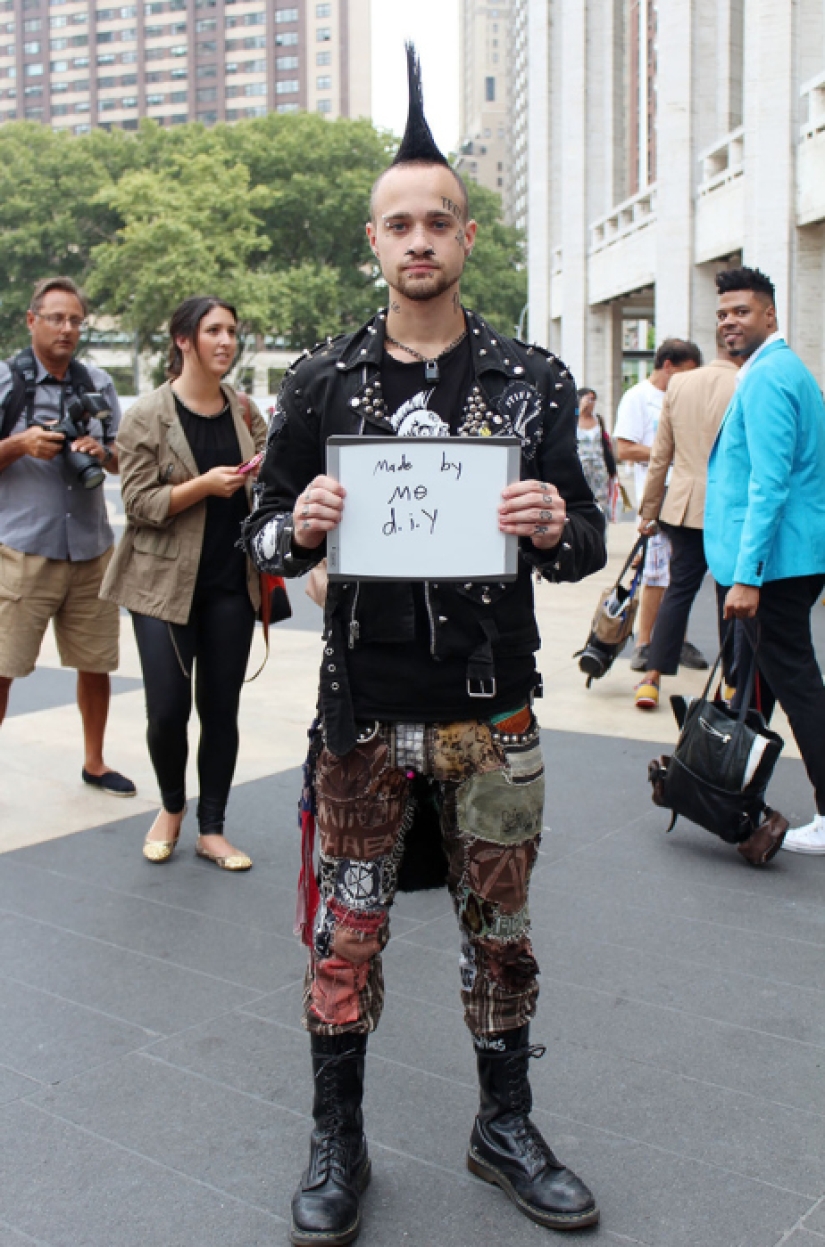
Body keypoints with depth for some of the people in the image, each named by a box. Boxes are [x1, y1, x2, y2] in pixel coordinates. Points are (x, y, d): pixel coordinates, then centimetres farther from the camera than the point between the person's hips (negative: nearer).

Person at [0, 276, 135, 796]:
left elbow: (124, 459, 14)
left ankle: (94, 763, 28)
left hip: (92, 549, 4)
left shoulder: (99, 383, 10)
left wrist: (103, 451, -8)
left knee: (97, 662, 10)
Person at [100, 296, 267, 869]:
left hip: (232, 582, 3)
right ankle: (172, 806, 25)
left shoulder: (245, 412, 8)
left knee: (221, 709, 6)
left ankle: (212, 829, 18)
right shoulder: (148, 416, -4)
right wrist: (203, 485, -21)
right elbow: (139, 503, -9)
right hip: (165, 584, -3)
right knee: (168, 709, -4)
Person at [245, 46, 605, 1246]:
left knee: (498, 926, 14)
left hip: (492, 708, 1)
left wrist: (556, 528, -20)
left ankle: (506, 1125, 35)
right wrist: (298, 527, -18)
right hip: (364, 708, 0)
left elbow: (585, 543, 4)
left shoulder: (531, 379, 1)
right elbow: (262, 538, 6)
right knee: (345, 932, 9)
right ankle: (338, 1145, 29)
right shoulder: (324, 382, 1)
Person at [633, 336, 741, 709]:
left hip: (685, 506, 4)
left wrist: (649, 509, 15)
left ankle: (652, 679, 7)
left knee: (679, 589, 10)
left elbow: (660, 455, 8)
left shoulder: (678, 384, 4)